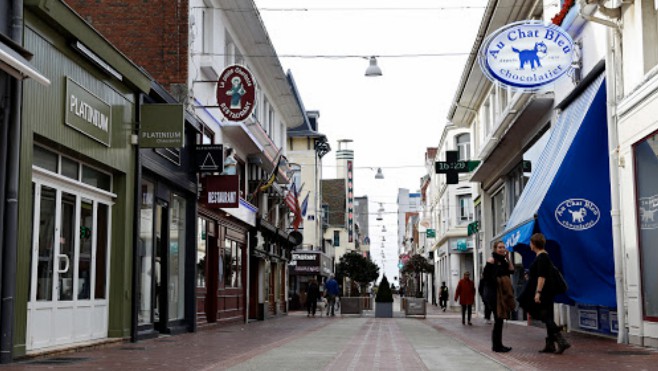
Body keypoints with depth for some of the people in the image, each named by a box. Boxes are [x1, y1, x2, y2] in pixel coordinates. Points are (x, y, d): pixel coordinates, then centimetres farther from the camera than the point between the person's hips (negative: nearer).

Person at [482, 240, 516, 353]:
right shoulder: (491, 260, -11)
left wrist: (507, 258, 2)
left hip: (503, 294, 8)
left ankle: (498, 345, 20)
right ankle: (496, 346, 0)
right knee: (498, 319, -7)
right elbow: (485, 276, -17)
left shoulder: (503, 261, 14)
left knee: (500, 319, 12)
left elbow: (511, 270, 3)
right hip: (494, 293, -8)